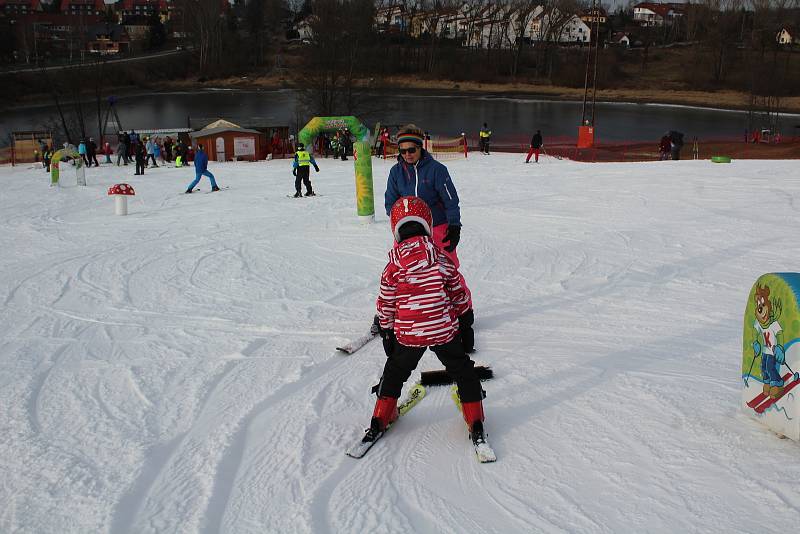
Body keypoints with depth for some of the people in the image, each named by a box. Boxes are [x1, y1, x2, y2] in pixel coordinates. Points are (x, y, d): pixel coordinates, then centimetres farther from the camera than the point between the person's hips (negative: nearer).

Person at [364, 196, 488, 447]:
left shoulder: (394, 265, -8)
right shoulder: (443, 259, -6)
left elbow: (386, 303, 0)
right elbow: (460, 295, 3)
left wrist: (386, 331, 14)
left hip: (408, 333, 0)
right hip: (444, 330, 0)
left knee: (395, 372, 22)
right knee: (463, 372, 18)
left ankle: (380, 421, 26)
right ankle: (476, 425, 19)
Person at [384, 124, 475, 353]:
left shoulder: (435, 169, -12)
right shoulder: (396, 171, -1)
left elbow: (451, 199, -9)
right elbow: (390, 202, 3)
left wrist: (454, 226, -14)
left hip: (438, 228, -3)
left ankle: (464, 310, 20)